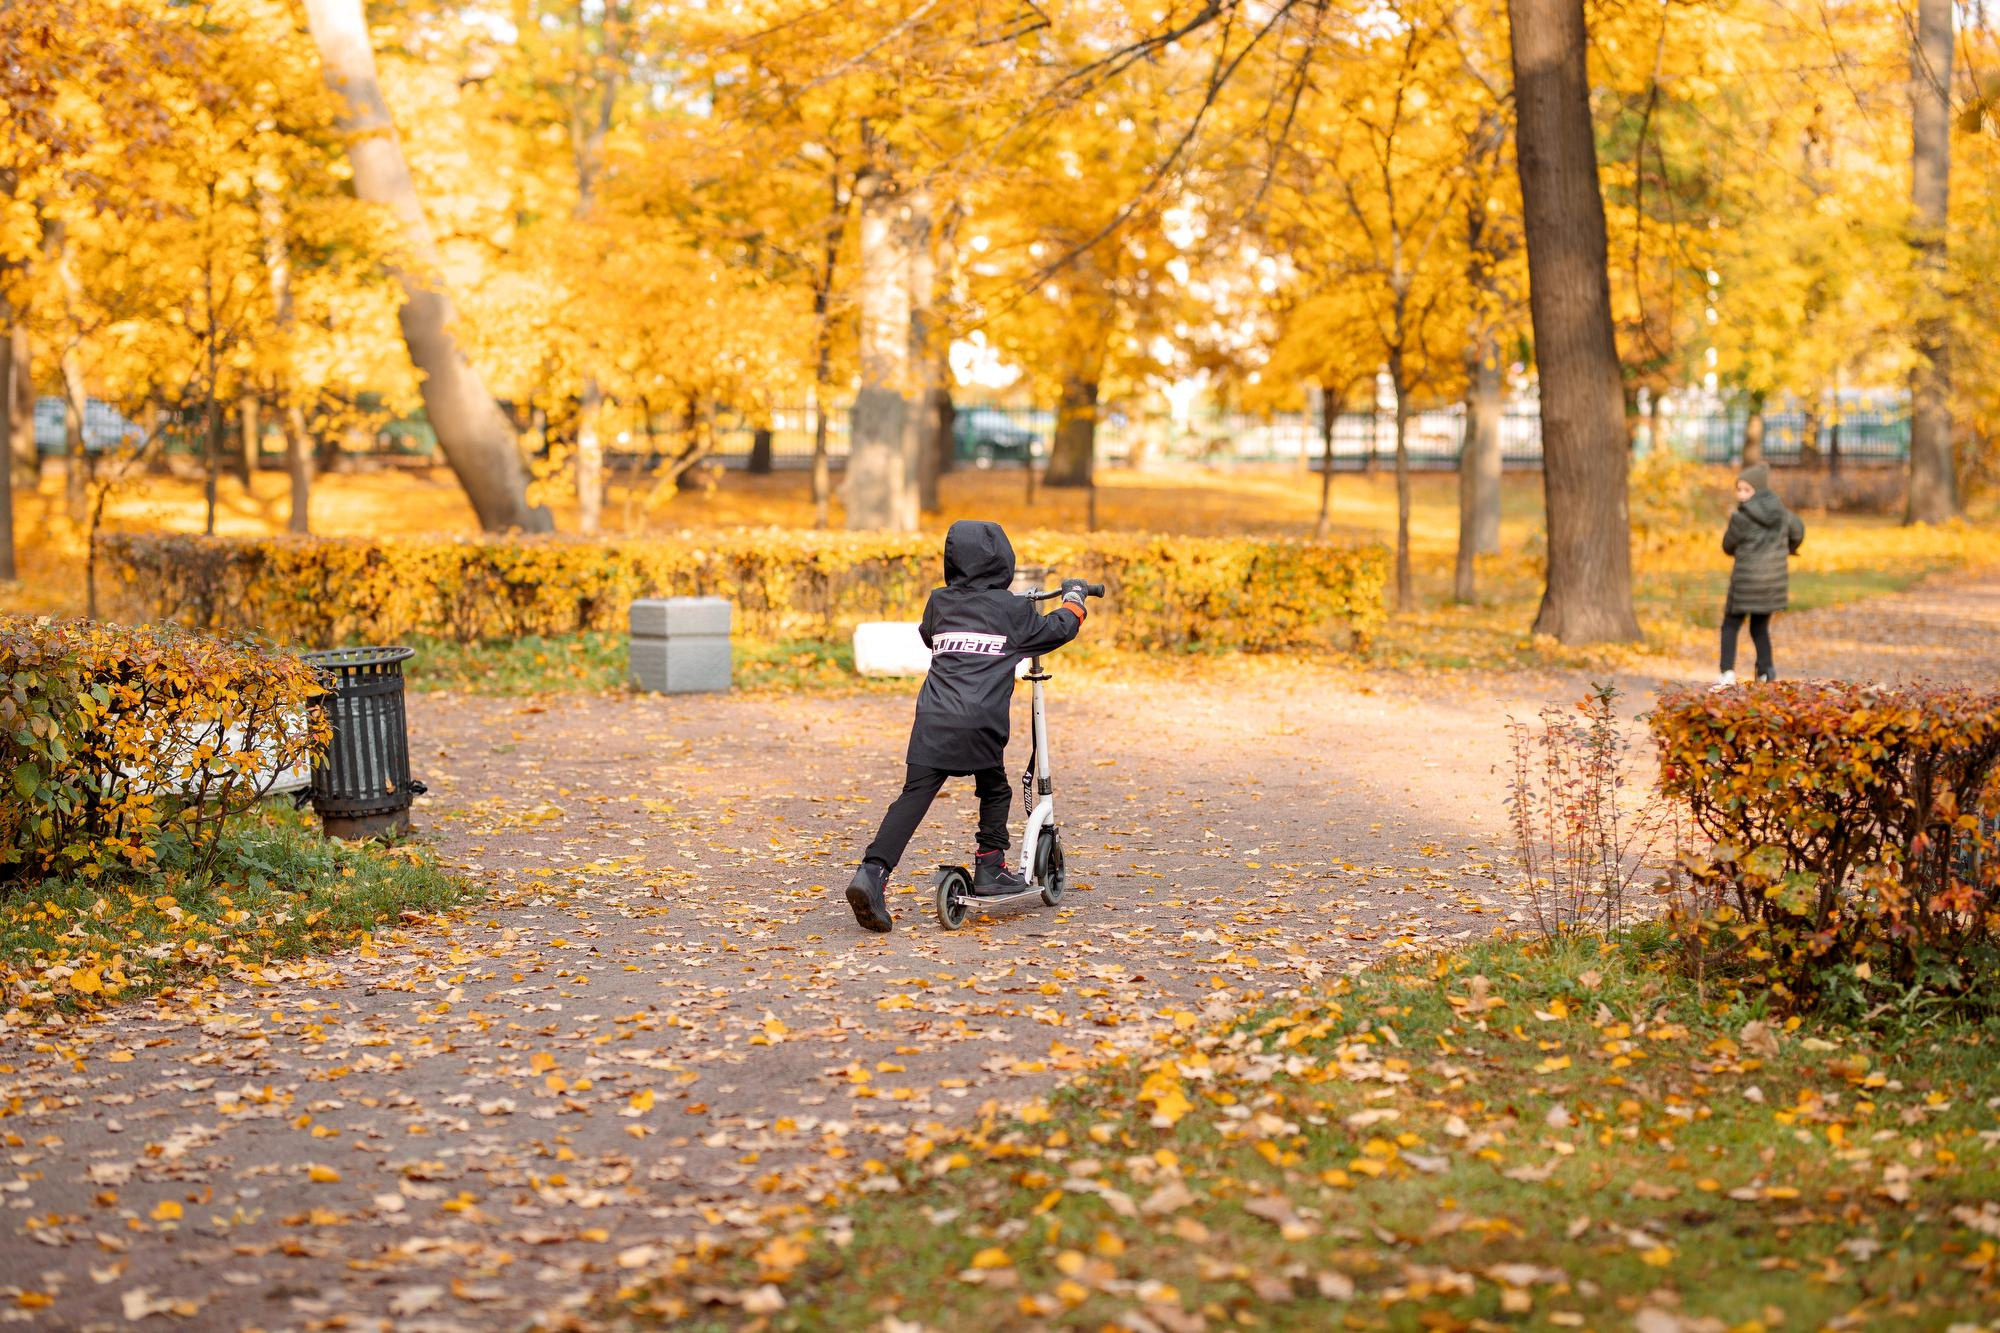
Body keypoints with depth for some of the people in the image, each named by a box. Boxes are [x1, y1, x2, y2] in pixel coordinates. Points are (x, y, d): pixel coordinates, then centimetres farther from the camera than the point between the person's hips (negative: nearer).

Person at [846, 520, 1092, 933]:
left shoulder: (939, 603, 15)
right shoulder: (1013, 609, 6)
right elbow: (1059, 629, 21)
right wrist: (1074, 596, 40)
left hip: (932, 721, 3)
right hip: (979, 724, -3)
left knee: (914, 796, -4)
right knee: (995, 792, 21)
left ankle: (872, 871, -19)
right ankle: (990, 870, 21)